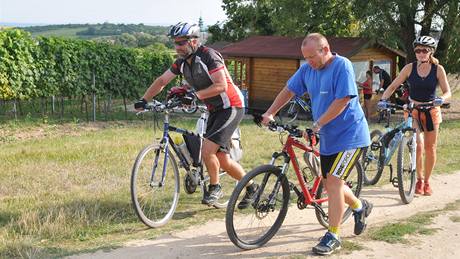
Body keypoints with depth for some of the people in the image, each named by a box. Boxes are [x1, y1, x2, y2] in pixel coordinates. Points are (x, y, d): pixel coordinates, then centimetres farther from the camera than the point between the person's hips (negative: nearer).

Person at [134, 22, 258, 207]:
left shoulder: (208, 56, -20)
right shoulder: (182, 62, 3)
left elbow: (221, 85, -28)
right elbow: (161, 81, 8)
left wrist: (195, 95, -34)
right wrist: (143, 101, 0)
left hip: (231, 107, -8)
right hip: (214, 110, 8)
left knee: (207, 151, -17)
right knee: (223, 160, 8)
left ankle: (215, 187, 6)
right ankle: (251, 187, 26)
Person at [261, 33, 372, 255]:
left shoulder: (341, 65, -18)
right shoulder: (307, 69, 3)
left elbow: (342, 101, -23)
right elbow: (288, 91, 9)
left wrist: (318, 124, -22)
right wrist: (270, 113, -2)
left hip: (349, 135, -8)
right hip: (328, 137, 8)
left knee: (333, 181, -14)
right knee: (330, 183, 13)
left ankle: (332, 236, -5)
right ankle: (360, 207, 40)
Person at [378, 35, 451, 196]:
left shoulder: (438, 69, -6)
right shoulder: (409, 68, -6)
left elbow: (447, 91, -9)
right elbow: (393, 86, -5)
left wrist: (441, 99, -32)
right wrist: (383, 99, -22)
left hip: (431, 111, 1)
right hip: (412, 110, -1)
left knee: (430, 148, 6)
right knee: (418, 146, -16)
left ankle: (426, 181, 22)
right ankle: (419, 179, 4)